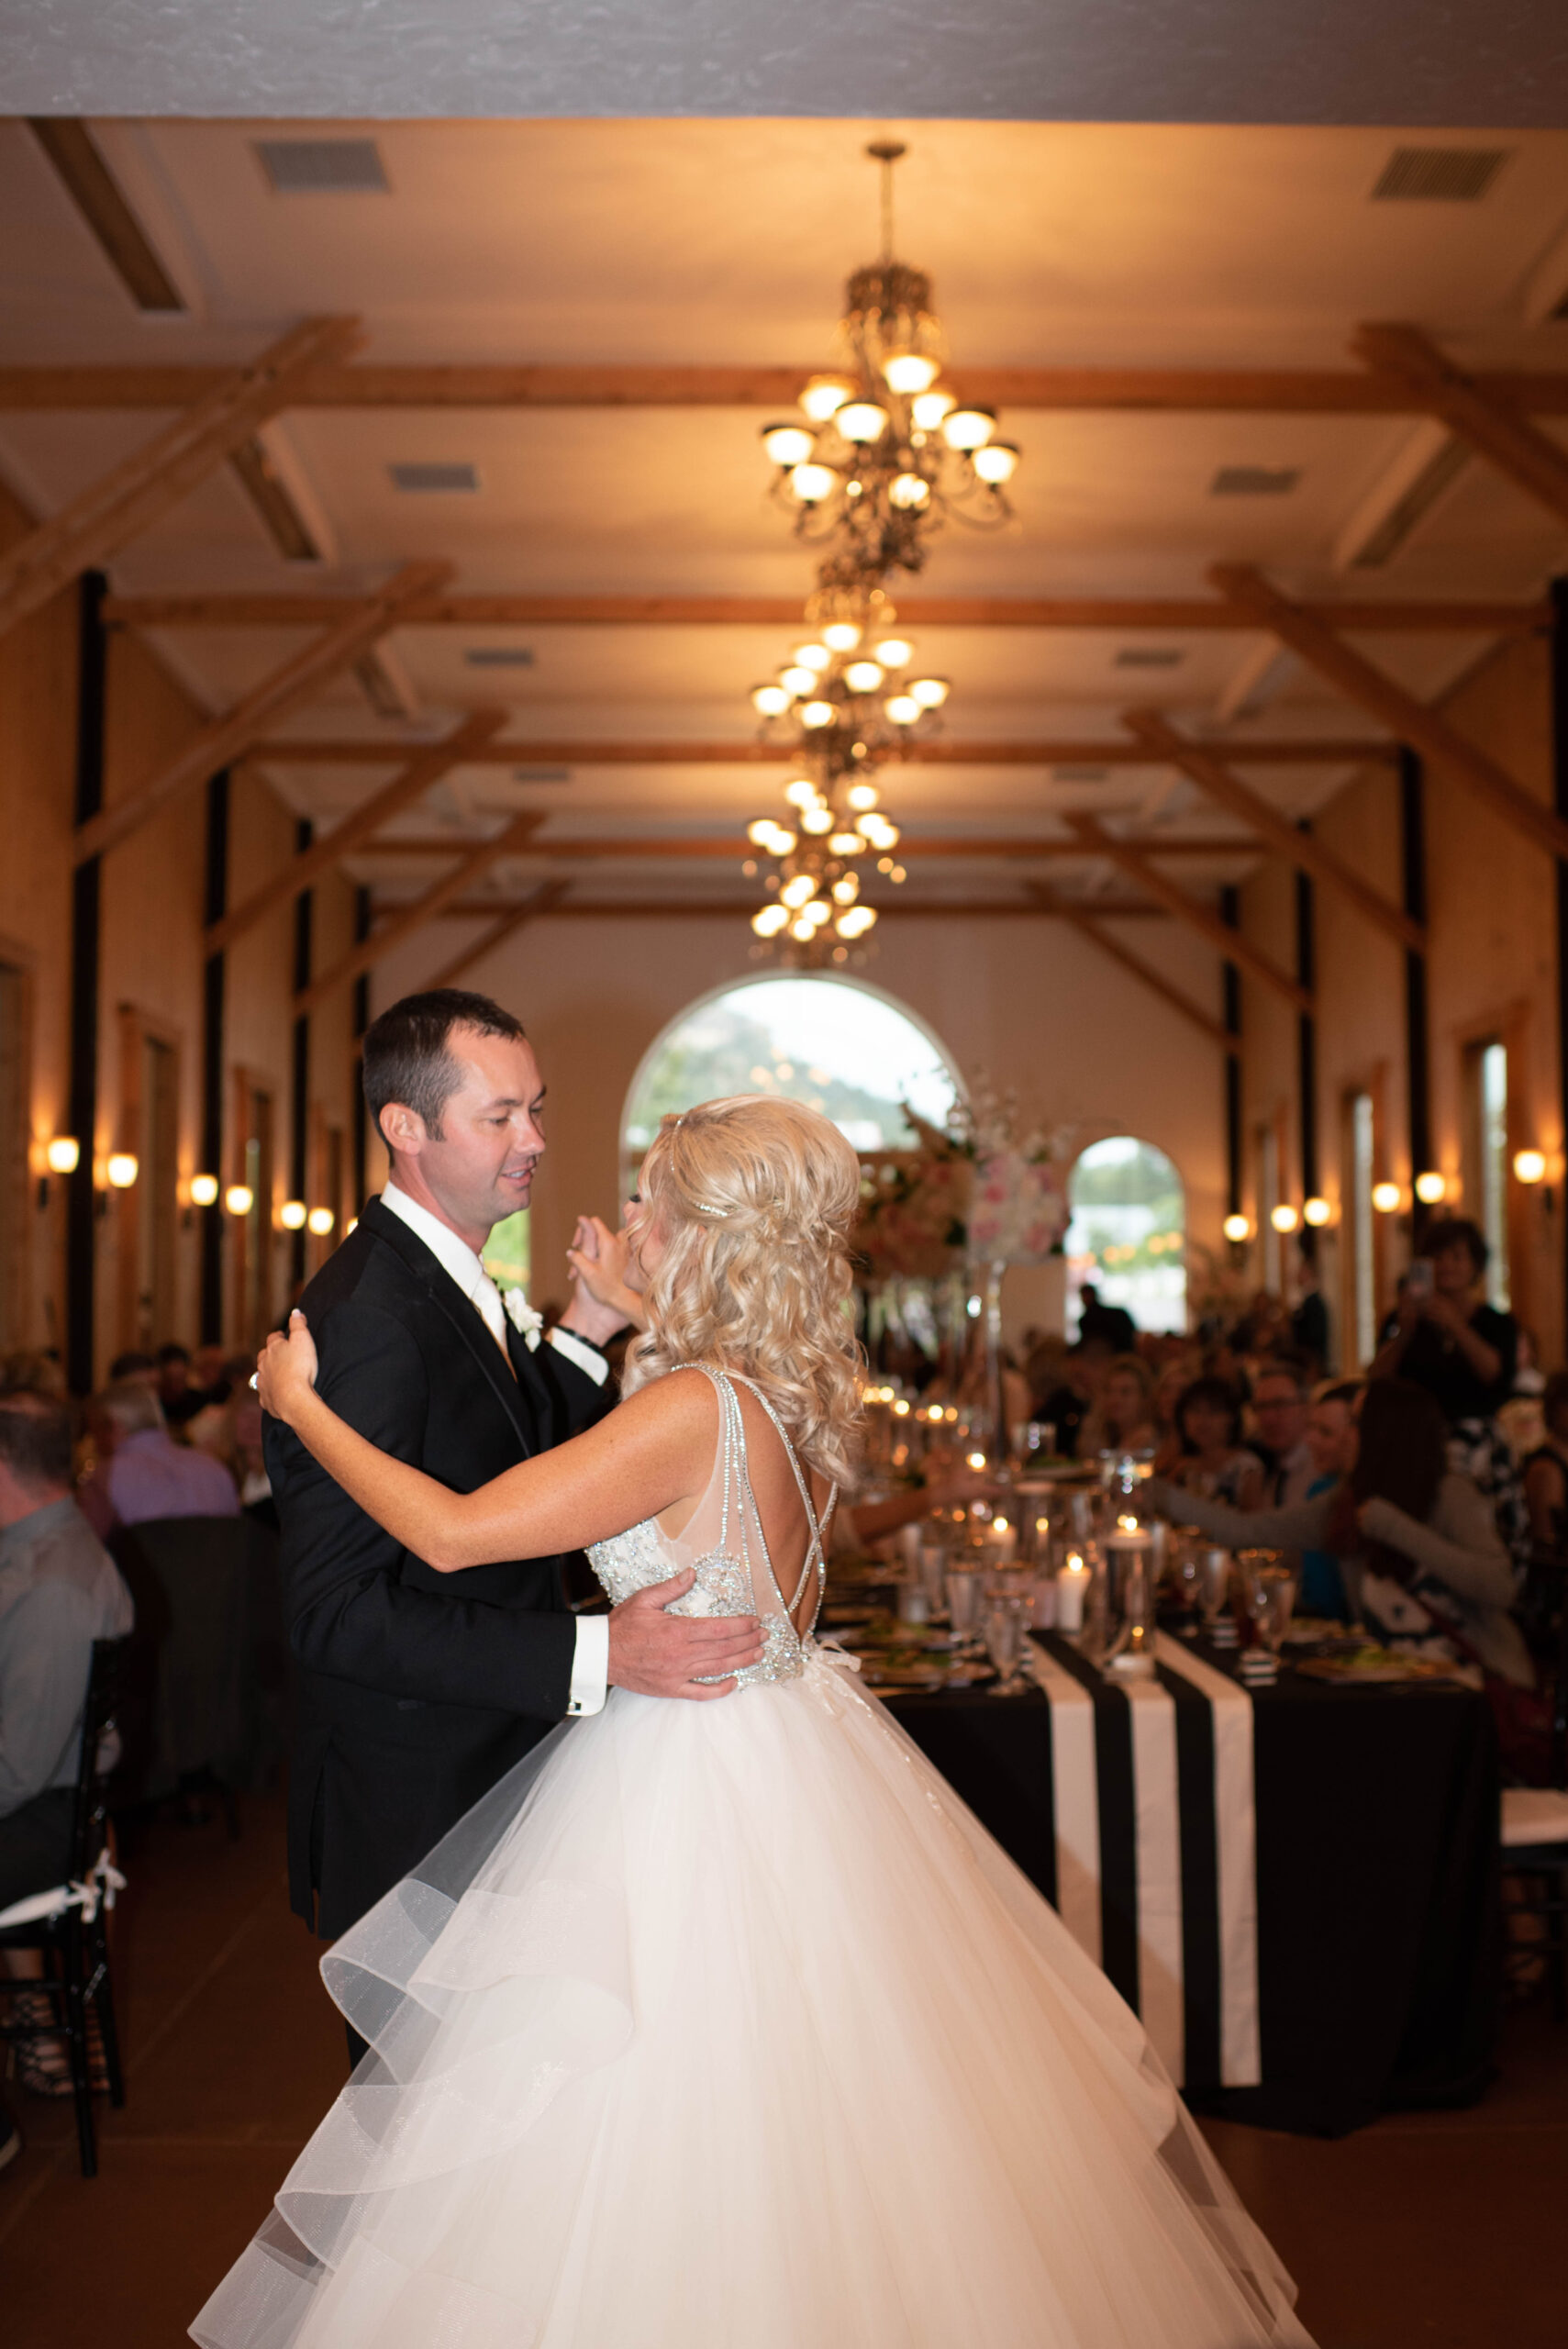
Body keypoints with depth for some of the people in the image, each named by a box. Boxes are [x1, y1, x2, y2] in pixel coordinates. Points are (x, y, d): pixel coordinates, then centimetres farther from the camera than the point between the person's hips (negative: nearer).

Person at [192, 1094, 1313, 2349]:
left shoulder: (695, 1407, -24)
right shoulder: (801, 1395, 2)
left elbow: (454, 1533, -23)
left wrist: (303, 1406, -11)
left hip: (699, 1793, -9)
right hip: (783, 1758, 9)